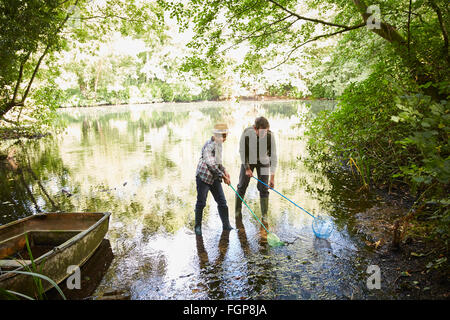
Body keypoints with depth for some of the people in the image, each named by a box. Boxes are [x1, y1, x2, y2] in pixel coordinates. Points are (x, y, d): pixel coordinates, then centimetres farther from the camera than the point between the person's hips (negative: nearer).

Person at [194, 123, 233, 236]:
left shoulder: (218, 144, 9)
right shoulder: (209, 145, -20)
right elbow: (211, 164, -23)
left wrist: (224, 171, 6)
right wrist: (223, 176, -19)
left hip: (215, 178, 8)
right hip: (203, 176, -8)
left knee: (222, 201, 7)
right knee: (201, 202, 3)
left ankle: (226, 225, 17)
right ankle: (197, 226, 19)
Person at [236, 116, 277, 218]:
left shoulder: (270, 136, -29)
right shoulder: (246, 133, -29)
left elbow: (273, 156, -23)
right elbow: (242, 151, -14)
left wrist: (272, 177, -23)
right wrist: (247, 168, -13)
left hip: (263, 162, 0)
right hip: (248, 161, 1)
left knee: (263, 188, -3)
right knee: (242, 186, 4)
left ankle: (264, 216, 7)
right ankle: (237, 213, 20)